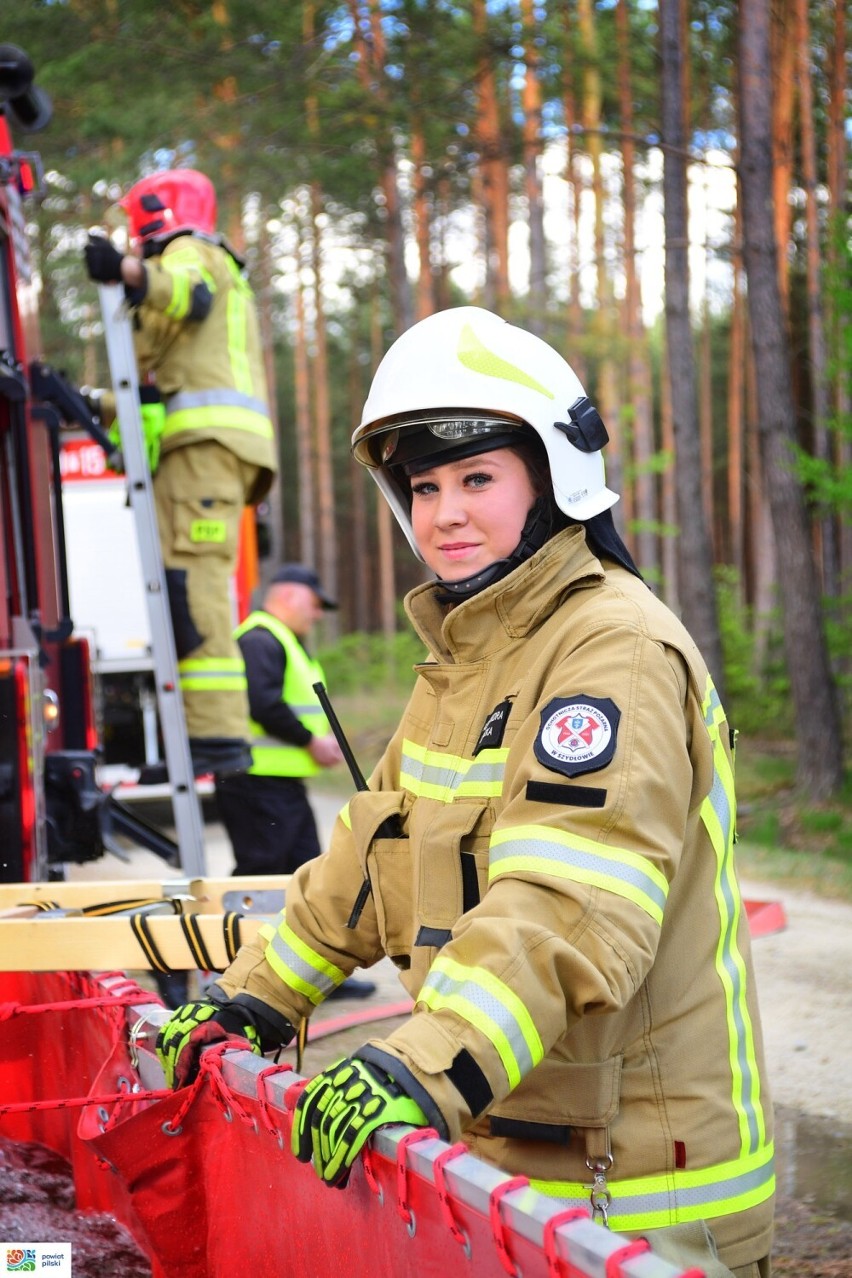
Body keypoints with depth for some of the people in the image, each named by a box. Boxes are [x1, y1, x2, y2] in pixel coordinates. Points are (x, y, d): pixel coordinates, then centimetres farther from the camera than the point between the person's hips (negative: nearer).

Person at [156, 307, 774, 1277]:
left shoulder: (618, 649, -17)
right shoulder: (460, 658, 14)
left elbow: (570, 908, -30)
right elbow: (367, 858, 22)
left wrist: (430, 1070, -40)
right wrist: (253, 998, 19)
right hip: (499, 1148, 8)